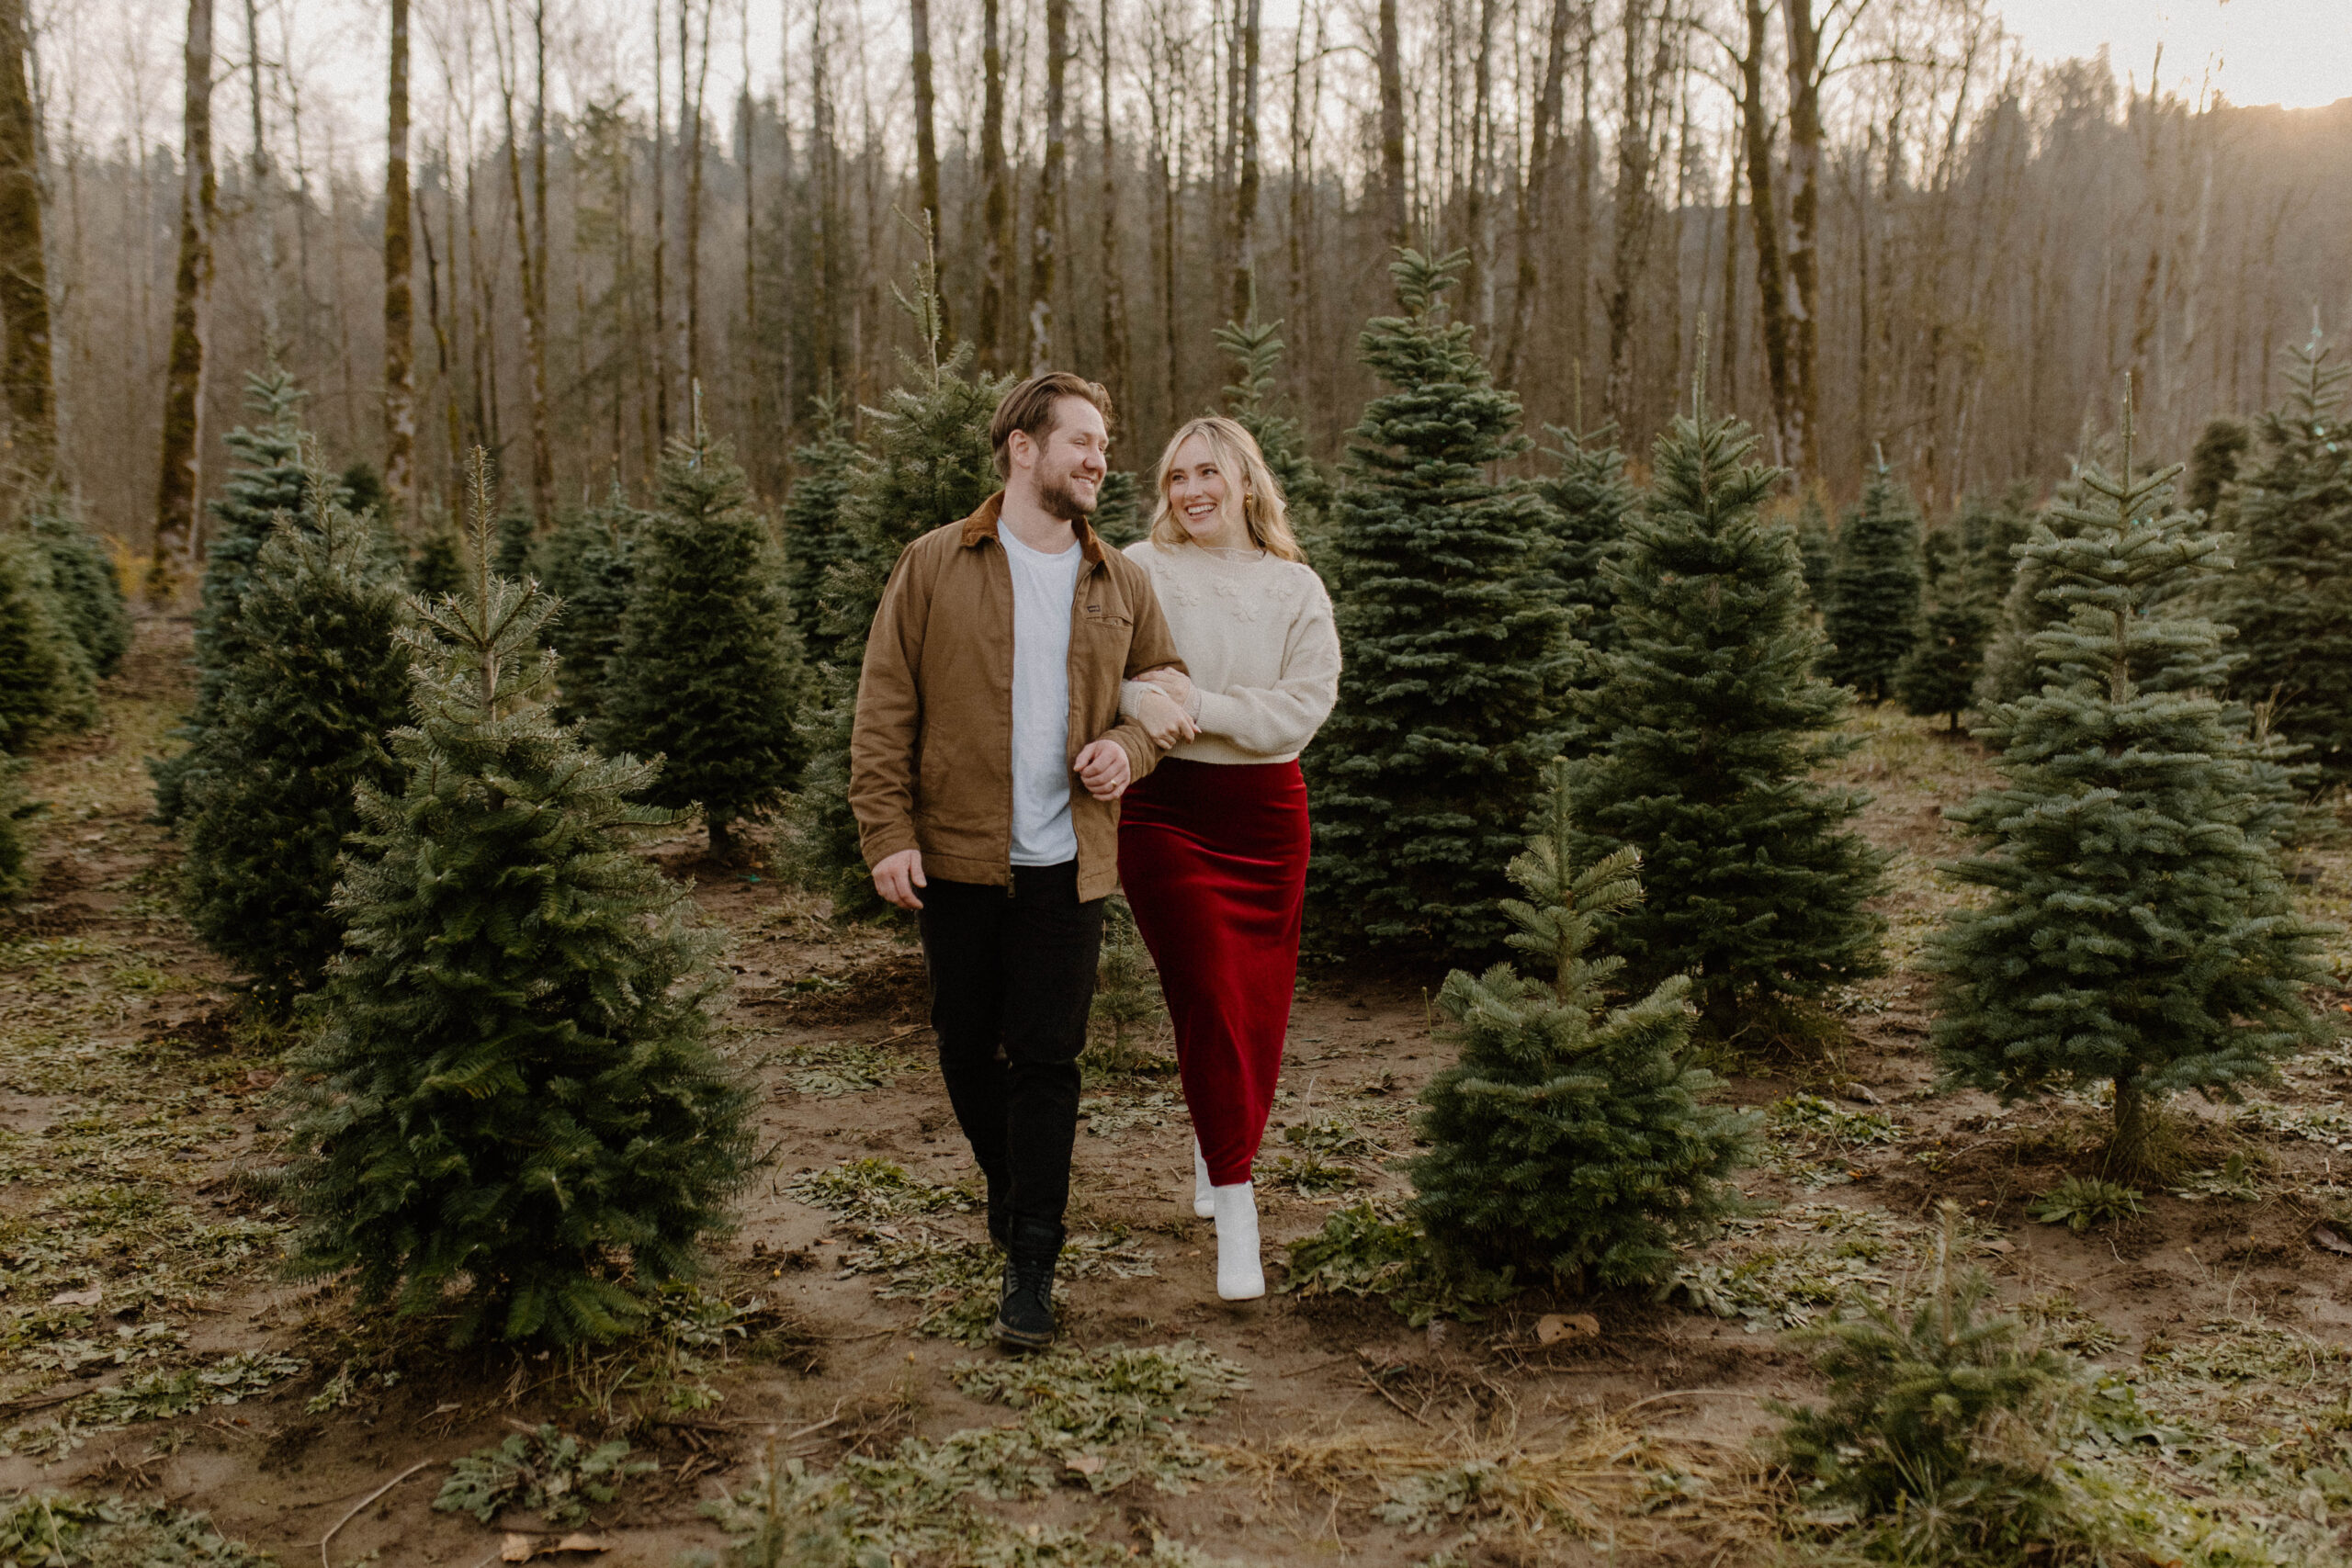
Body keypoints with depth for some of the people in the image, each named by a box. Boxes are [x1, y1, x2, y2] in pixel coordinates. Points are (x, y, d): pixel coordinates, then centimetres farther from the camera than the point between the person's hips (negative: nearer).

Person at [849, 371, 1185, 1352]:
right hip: (958, 855, -1)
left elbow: (1165, 682, 19)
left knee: (1046, 1058, 0)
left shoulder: (1120, 583, 9)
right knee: (967, 1046, 12)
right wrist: (887, 831, -9)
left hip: (1067, 862, 1)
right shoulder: (934, 567, -1)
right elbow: (885, 711, -2)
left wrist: (1129, 746, -2)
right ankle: (1006, 1185, 39)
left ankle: (1032, 1263, 7)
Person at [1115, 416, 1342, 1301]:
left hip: (1264, 809, 3)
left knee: (1259, 1001, 8)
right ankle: (1236, 1210, -2)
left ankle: (1215, 1151, 36)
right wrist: (1139, 699, -28)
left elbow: (1306, 704, -5)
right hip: (1164, 808, -3)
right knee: (1209, 994, -9)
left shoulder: (1296, 588, 6)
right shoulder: (1137, 572, 1)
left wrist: (1198, 705, -16)